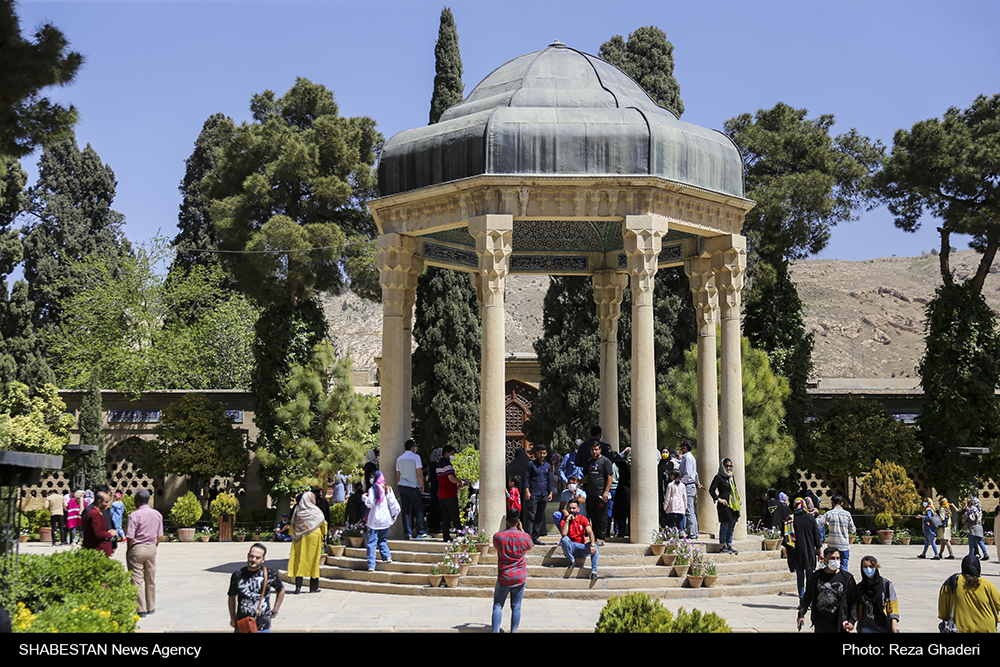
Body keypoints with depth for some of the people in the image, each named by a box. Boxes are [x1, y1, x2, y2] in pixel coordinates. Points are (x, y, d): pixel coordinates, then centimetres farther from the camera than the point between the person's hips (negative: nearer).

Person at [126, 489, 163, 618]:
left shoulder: (134, 515, -13)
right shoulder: (157, 515, 5)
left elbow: (130, 538, -14)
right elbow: (159, 536, 8)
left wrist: (128, 552, -2)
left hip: (137, 549, -5)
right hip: (152, 549, 6)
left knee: (137, 580, 0)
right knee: (151, 579, 15)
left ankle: (141, 609, 1)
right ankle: (151, 607, 23)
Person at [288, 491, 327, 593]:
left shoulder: (297, 510, 3)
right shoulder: (316, 510, -5)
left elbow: (293, 524, 9)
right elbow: (323, 523, -2)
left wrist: (294, 536, 19)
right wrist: (323, 535, 12)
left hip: (299, 538, 3)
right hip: (314, 538, -3)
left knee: (299, 559, 3)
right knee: (313, 560, 4)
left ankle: (298, 586, -4)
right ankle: (313, 587, 8)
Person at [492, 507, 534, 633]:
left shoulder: (498, 536, -11)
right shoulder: (525, 537, -9)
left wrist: (507, 530, 15)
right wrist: (521, 530, 19)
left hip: (504, 578, -1)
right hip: (520, 578, 1)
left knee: (498, 606, 8)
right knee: (516, 607, 9)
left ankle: (495, 631, -3)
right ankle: (513, 631, 11)